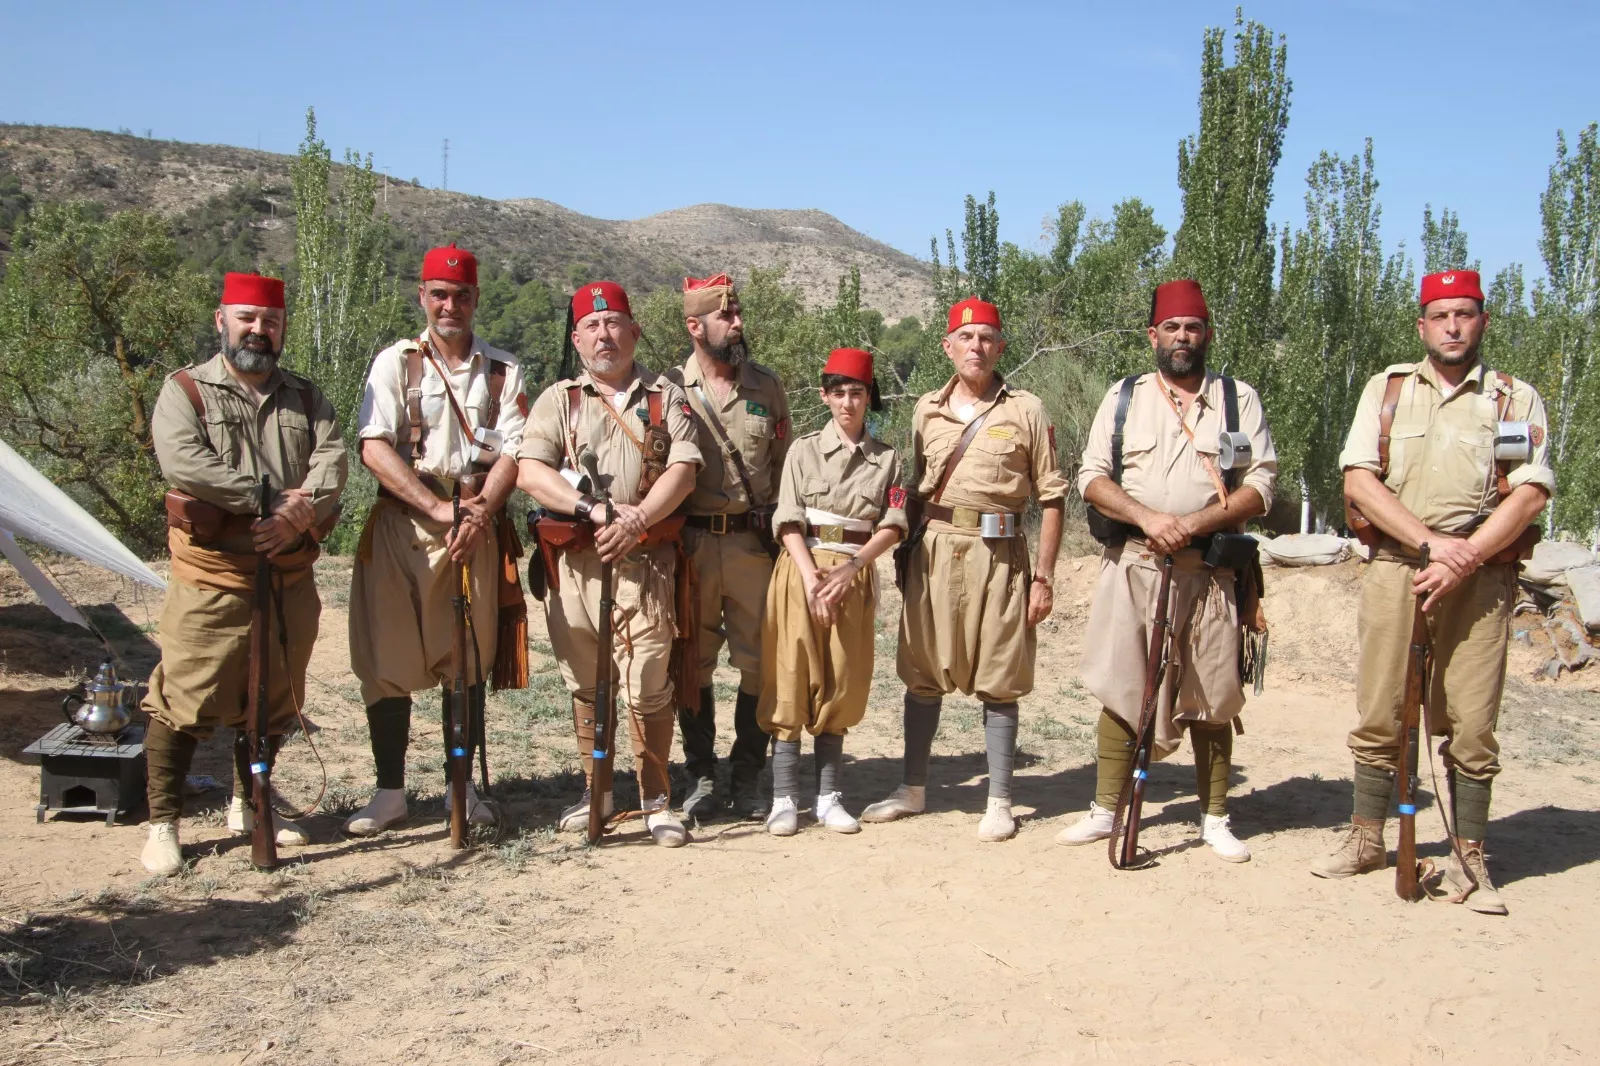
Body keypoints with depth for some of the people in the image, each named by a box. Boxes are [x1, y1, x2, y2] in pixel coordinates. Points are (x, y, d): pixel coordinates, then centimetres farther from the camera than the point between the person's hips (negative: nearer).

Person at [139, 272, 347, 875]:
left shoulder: (306, 399, 13)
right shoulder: (185, 392, -1)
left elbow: (331, 460, -3)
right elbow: (184, 464, -19)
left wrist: (301, 517, -22)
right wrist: (273, 497, -21)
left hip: (290, 579, 5)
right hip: (212, 580, -5)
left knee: (275, 703, 15)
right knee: (185, 702, -3)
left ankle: (248, 807, 32)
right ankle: (163, 825, 11)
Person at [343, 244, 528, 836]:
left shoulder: (502, 370, 9)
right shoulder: (395, 363, 5)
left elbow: (512, 452, 0)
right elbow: (374, 448, -6)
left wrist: (478, 515, -15)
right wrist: (438, 508, -16)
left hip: (476, 529, 1)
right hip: (400, 525, -1)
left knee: (469, 660, 5)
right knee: (387, 660, 0)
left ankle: (462, 786, 17)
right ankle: (389, 792, 11)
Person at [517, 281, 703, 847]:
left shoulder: (666, 397, 11)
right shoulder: (558, 399, 11)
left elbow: (683, 469, -1)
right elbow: (530, 472, -2)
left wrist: (637, 519, -16)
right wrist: (593, 509, -15)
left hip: (644, 561, -2)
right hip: (574, 561, 2)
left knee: (648, 686, -5)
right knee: (585, 683, 10)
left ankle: (656, 799, 7)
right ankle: (594, 790, 24)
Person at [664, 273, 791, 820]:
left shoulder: (767, 386, 8)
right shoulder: (668, 389, 2)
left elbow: (784, 463, 12)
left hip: (754, 542, 1)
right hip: (690, 543, -1)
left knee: (760, 663, 3)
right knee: (693, 663, 6)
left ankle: (747, 775, 17)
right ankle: (700, 776, 18)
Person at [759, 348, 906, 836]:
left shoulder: (887, 458, 8)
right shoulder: (804, 450, 4)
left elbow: (892, 526, 0)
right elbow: (789, 522, -4)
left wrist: (849, 569, -13)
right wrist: (812, 579, -16)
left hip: (855, 575, 2)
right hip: (801, 570, -1)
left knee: (840, 686, 4)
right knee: (791, 682, -3)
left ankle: (829, 797, 12)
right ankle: (784, 799, 1)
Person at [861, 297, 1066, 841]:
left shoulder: (1026, 411, 1)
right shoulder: (926, 410, 11)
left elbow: (1051, 498, 0)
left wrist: (1043, 578, -5)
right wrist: (906, 555, 11)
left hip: (997, 554, -3)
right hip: (934, 549, 3)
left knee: (997, 683, 2)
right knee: (922, 674, 9)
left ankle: (999, 802, 13)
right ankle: (913, 790, 23)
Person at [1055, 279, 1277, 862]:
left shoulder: (1239, 398, 7)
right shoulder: (1123, 397, 10)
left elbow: (1260, 484, 0)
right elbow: (1092, 477, 4)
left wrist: (1197, 523, -15)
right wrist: (1147, 518, -12)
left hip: (1211, 569, 0)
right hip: (1132, 566, 1)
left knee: (1210, 695, 5)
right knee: (1120, 689, 2)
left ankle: (1215, 818, 16)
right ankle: (1104, 810, 11)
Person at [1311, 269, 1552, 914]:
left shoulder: (1517, 399, 7)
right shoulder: (1387, 389, 10)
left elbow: (1531, 493, -3)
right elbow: (1358, 479, 0)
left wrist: (1462, 560, -15)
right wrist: (1431, 541, -11)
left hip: (1481, 579, -1)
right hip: (1395, 569, 1)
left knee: (1471, 726, -1)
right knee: (1379, 715, 4)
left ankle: (1469, 860, 10)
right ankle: (1367, 841, 16)